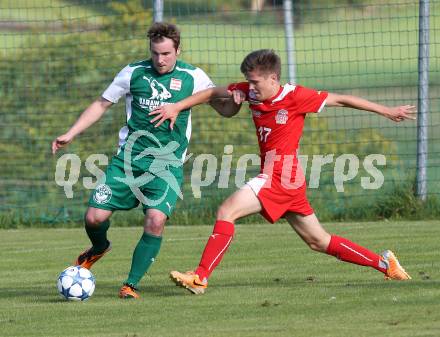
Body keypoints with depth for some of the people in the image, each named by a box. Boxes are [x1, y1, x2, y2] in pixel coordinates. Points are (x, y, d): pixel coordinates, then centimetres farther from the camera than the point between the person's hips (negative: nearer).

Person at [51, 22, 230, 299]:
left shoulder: (192, 77, 1)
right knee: (95, 217, -8)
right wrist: (70, 134, 6)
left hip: (168, 165, -1)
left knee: (156, 220, -23)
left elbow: (224, 108, 7)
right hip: (129, 158, 1)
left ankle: (131, 285, -7)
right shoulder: (134, 73, 3)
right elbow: (102, 104, 12)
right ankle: (99, 248, 31)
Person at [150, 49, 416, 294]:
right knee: (319, 241, 14)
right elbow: (213, 93, 17)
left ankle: (200, 277, -21)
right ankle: (384, 263, 21)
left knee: (227, 211, -18)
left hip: (282, 176, -8)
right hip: (274, 176, 8)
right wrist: (176, 108, 8)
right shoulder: (251, 92, 8)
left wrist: (387, 111, 3)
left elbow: (341, 100, -3)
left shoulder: (295, 96, -10)